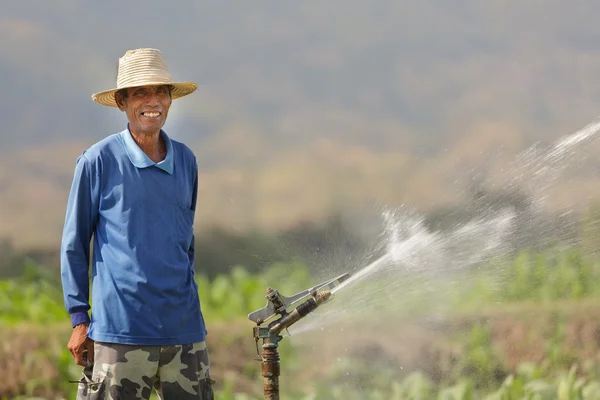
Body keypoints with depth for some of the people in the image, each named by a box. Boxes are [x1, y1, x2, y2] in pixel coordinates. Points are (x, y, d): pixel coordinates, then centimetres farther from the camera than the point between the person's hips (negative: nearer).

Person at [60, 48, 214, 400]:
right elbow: (74, 244, 3)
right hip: (120, 330, -4)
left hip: (184, 330, 5)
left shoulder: (186, 161, 11)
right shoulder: (99, 161, -3)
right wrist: (80, 319, 0)